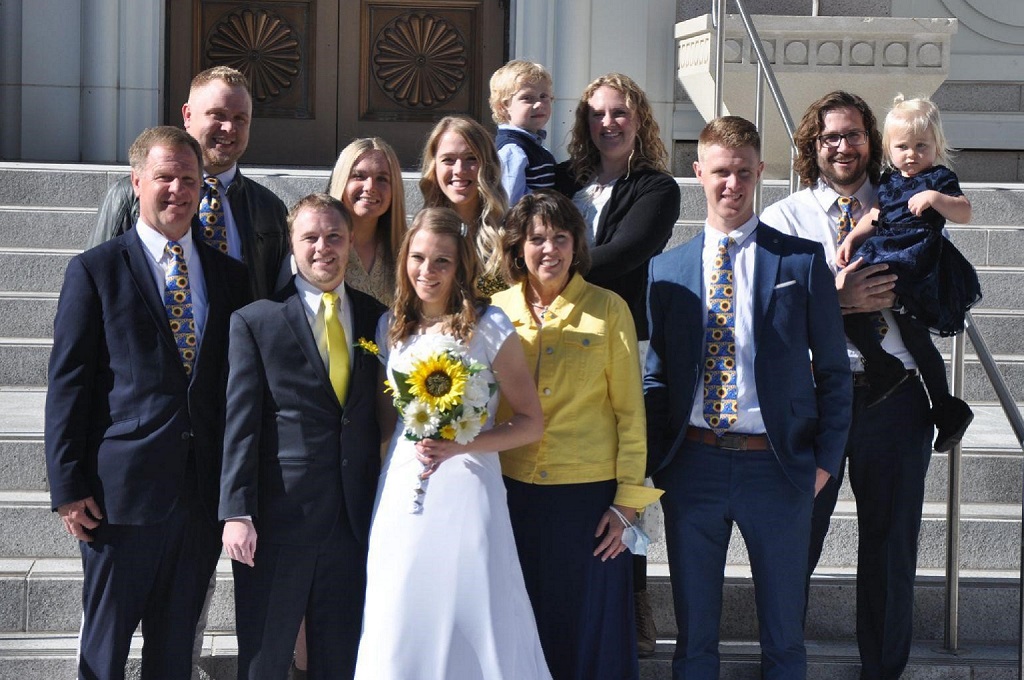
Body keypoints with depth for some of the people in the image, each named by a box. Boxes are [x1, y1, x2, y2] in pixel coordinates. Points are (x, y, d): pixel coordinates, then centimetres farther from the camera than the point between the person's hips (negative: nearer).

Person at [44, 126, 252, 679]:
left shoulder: (229, 275, 12)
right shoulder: (95, 271, 0)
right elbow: (67, 385, -3)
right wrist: (69, 488, -8)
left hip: (204, 492, 4)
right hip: (124, 489, -4)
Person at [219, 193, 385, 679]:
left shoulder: (376, 318, 9)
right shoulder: (255, 322, -2)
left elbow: (379, 416, 10)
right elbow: (240, 424, -6)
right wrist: (236, 513, -13)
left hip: (355, 522, 3)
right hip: (277, 521, -3)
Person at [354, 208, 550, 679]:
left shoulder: (488, 327, -4)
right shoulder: (393, 327, 10)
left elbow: (531, 422, -3)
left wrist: (459, 445, -14)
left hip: (464, 491, -4)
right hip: (400, 493, 4)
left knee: (469, 622, -2)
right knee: (401, 627, 4)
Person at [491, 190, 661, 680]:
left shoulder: (607, 310, -2)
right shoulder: (497, 311, 4)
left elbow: (629, 410, -1)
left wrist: (628, 501, -5)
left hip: (588, 492, -2)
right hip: (513, 493, 2)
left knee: (588, 635, 5)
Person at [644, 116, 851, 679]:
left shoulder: (802, 261, 2)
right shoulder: (666, 268, 8)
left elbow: (833, 369, 4)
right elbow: (657, 374, 10)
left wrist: (825, 459, -4)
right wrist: (653, 461, 0)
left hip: (777, 465, -1)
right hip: (692, 464, 2)